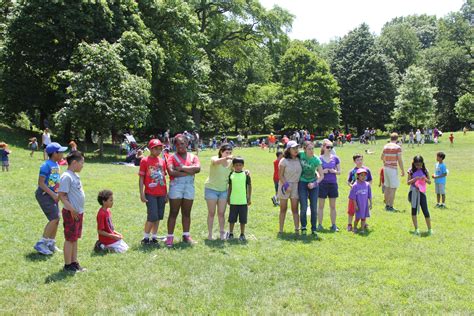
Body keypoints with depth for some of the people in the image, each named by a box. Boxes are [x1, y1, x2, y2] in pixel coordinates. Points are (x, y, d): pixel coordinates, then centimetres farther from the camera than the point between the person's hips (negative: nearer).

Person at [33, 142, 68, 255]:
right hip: (44, 195, -9)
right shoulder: (46, 165, -16)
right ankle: (40, 244, -4)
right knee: (54, 218, -13)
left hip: (52, 195, 9)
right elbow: (41, 183, -19)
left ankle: (51, 243, 22)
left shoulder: (56, 165, 10)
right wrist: (53, 194, -21)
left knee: (56, 219, 10)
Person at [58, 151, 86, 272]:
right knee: (70, 239, 1)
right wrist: (72, 209, -23)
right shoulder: (67, 176, -17)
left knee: (75, 238, 15)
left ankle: (74, 262, 25)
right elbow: (62, 195, -20)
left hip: (79, 212, 9)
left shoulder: (75, 175, 12)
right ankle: (68, 265, 10)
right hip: (71, 213, -9)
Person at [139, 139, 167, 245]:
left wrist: (166, 193, 15)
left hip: (161, 194, 5)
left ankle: (154, 237, 20)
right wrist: (142, 194, -9)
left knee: (158, 217, 9)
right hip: (150, 194, -5)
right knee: (152, 216, -10)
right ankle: (145, 237, 6)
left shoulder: (162, 161, 11)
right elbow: (141, 178, -3)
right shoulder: (145, 161, -3)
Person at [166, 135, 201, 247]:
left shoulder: (193, 157, 10)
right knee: (173, 212, -1)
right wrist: (189, 171, -11)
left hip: (189, 186, 3)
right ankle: (170, 236, 3)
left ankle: (186, 235, 19)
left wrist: (182, 168, -13)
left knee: (187, 213, 10)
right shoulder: (172, 157, 1)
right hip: (176, 186, -3)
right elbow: (171, 172, -16)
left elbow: (198, 168, -9)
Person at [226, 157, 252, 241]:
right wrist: (228, 198, 9)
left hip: (243, 201, -1)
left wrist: (249, 198, 1)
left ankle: (242, 234, 17)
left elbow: (249, 186, 3)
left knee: (243, 219, 5)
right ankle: (230, 233, 22)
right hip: (233, 201, 2)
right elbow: (230, 187, 11)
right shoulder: (231, 175, 3)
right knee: (232, 218, 9)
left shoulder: (246, 174, -3)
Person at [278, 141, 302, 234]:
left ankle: (297, 229, 2)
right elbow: (280, 175, -8)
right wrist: (286, 185, -15)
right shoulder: (284, 161, -8)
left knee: (295, 209, 2)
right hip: (285, 185, -3)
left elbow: (300, 172, 13)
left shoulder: (299, 160, 5)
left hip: (295, 186, 3)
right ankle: (281, 230, 10)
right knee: (283, 208, 4)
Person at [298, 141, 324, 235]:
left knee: (314, 208, 2)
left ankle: (314, 228, 15)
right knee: (303, 207, -4)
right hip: (302, 183, 0)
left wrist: (315, 183, -26)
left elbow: (321, 176, -11)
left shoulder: (316, 160, -16)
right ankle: (303, 227, 15)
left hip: (313, 183, 0)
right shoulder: (301, 155, -14)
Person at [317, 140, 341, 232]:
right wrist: (322, 171, -16)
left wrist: (334, 171, -12)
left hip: (333, 184, 2)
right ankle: (320, 225, 13)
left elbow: (339, 172, 8)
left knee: (333, 206, 8)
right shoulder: (319, 159, -2)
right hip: (322, 184, -2)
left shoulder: (335, 158, 3)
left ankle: (333, 225, 16)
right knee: (321, 206, 5)